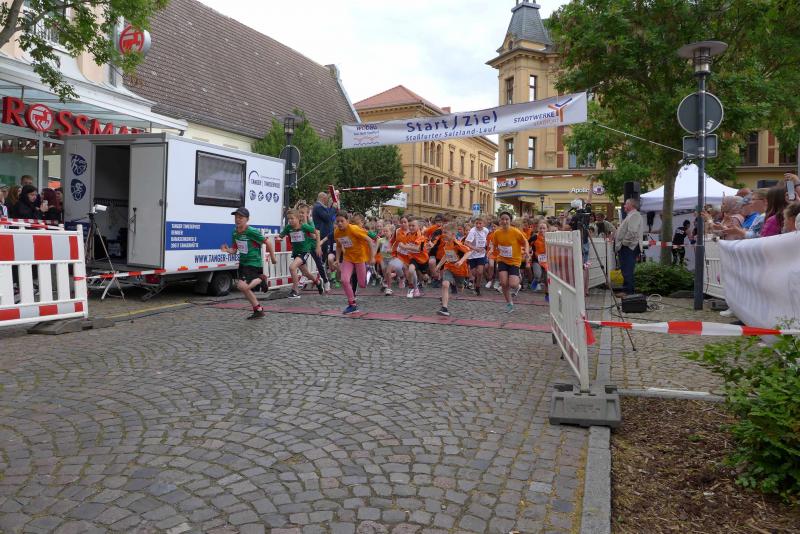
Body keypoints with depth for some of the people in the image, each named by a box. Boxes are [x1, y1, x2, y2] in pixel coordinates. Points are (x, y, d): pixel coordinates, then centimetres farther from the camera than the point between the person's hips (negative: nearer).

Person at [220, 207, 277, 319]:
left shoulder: (252, 232, -20)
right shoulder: (235, 233, 2)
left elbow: (267, 242, -13)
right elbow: (234, 249, 8)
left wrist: (273, 257, -5)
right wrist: (227, 250, -14)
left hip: (253, 263, -8)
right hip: (243, 262, 8)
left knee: (243, 286, -20)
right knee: (244, 288, 12)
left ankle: (261, 279, 7)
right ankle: (258, 310, 26)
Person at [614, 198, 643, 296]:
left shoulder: (634, 216, -14)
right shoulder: (632, 215, 21)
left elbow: (632, 232, -25)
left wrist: (624, 242, -17)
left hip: (628, 248, -11)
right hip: (627, 248, 11)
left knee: (627, 270, -9)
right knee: (627, 270, 14)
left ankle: (628, 291, -6)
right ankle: (628, 289, 19)